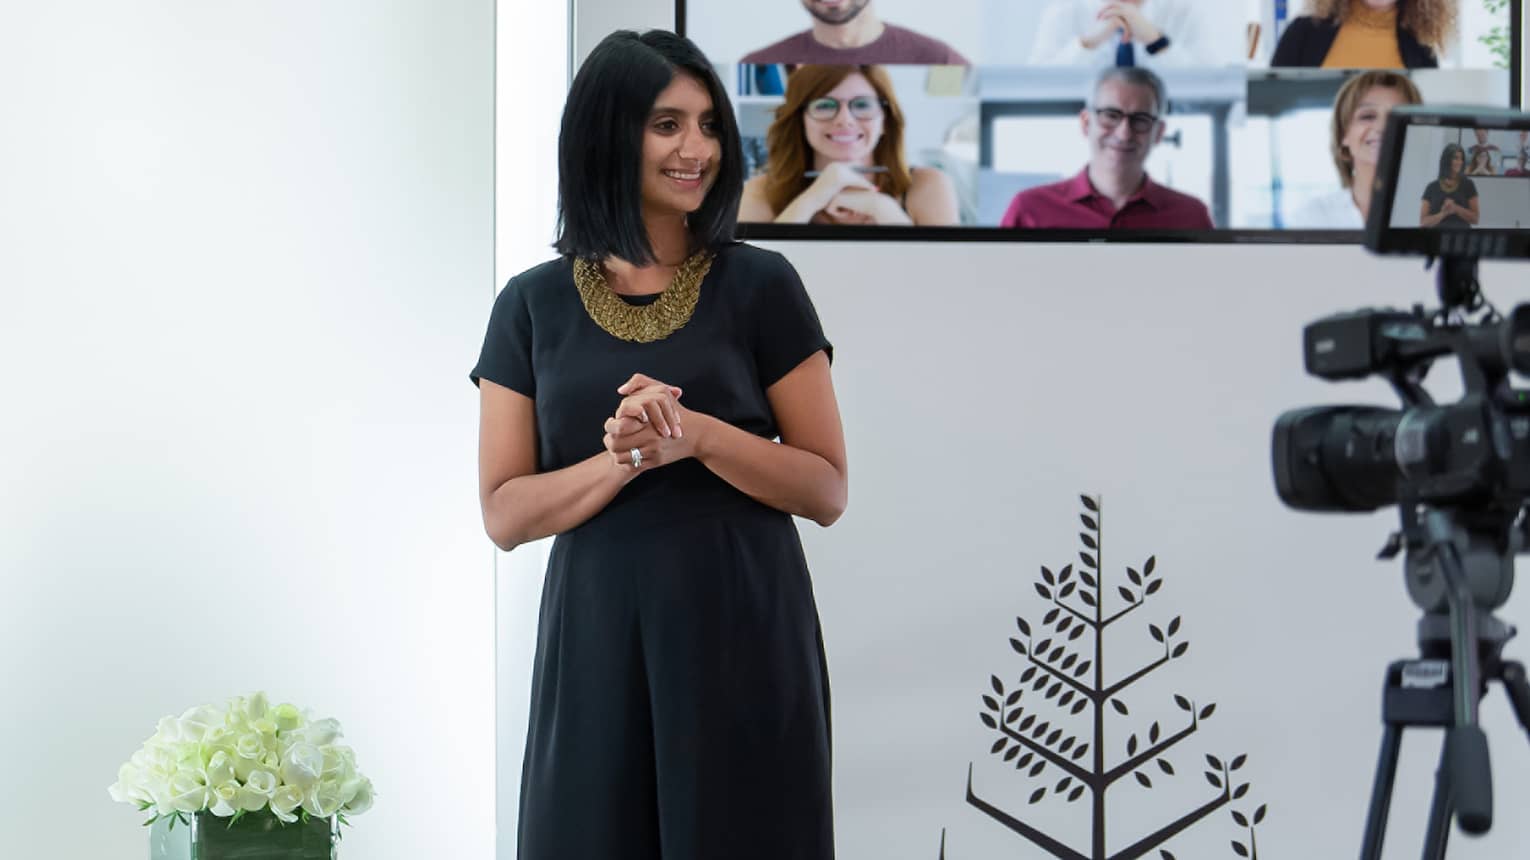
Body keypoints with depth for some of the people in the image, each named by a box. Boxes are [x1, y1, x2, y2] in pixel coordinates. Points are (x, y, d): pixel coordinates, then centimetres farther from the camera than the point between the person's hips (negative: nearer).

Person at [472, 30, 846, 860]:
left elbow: (828, 490, -1)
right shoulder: (533, 305, 4)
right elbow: (504, 514, 1)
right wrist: (623, 460, -16)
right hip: (595, 637, 1)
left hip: (742, 636, -1)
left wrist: (697, 434, -17)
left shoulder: (761, 288, 0)